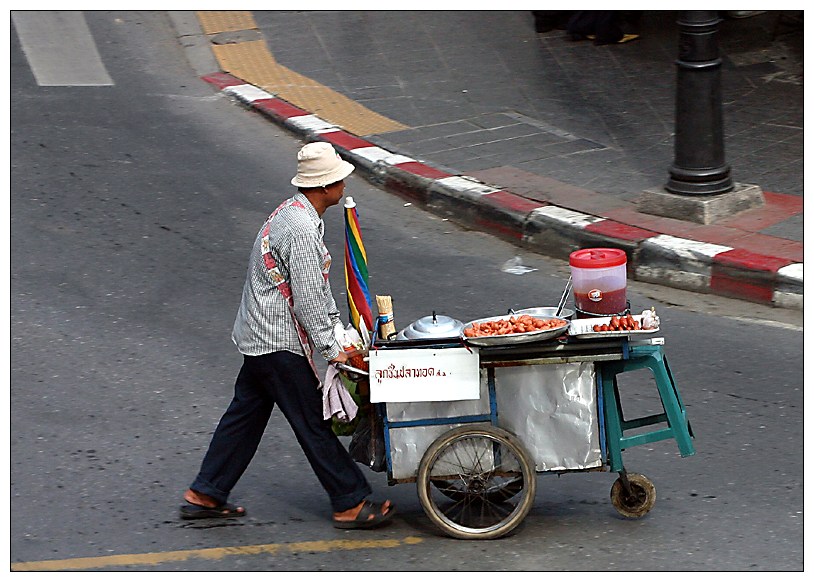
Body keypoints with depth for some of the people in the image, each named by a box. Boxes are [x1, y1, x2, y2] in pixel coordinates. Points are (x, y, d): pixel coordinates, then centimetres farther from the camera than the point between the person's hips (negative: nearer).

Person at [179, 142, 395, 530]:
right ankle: (350, 504, 6)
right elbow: (307, 300, -22)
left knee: (245, 414, 16)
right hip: (280, 344, -11)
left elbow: (318, 286, 18)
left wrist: (335, 324, 16)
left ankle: (203, 496, 22)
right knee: (313, 424, -2)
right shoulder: (302, 230, -23)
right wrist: (332, 349, -14)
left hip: (258, 337, 11)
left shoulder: (292, 213, 10)